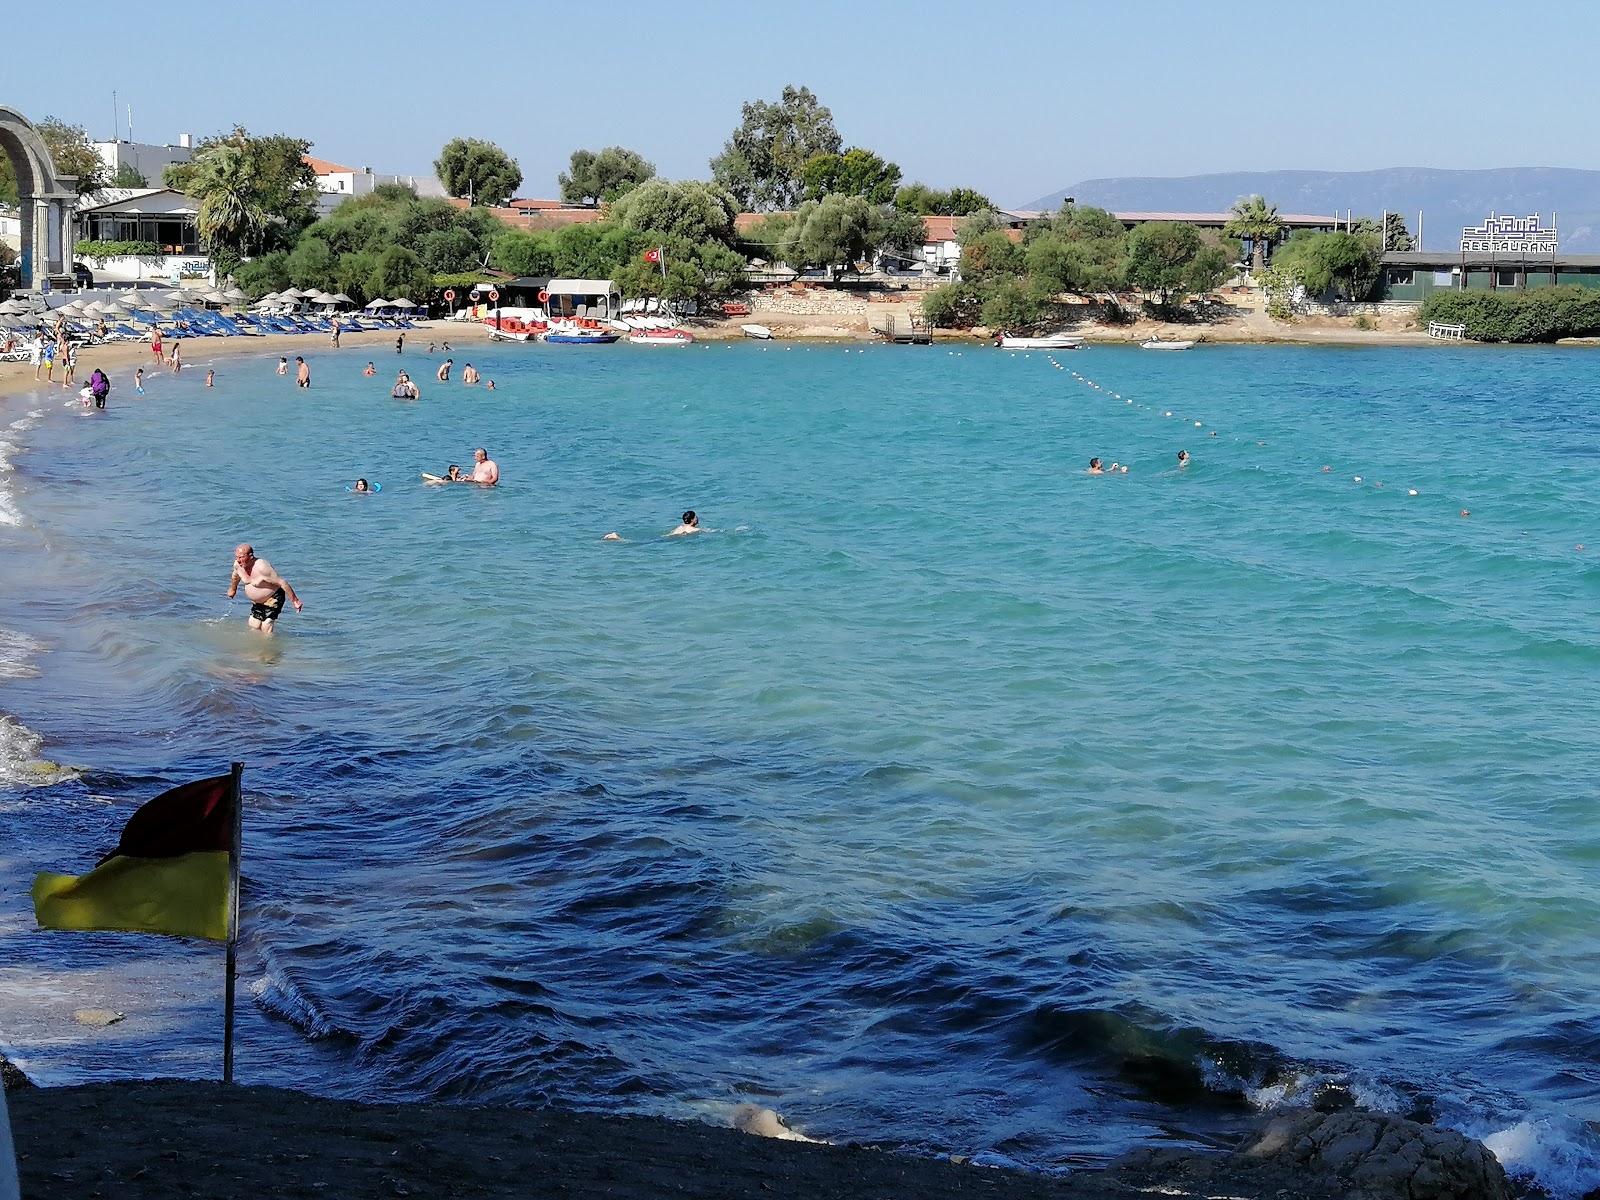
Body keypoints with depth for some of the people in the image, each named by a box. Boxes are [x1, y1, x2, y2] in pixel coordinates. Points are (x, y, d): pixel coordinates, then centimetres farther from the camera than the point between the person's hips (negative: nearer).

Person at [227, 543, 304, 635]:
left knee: (265, 628, -14)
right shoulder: (238, 565, -11)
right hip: (257, 602, 8)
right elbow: (236, 576, 16)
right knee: (253, 626, 8)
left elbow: (282, 582, -28)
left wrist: (294, 600, -25)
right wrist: (232, 589, 34)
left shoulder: (262, 567, -33)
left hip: (273, 598, -8)